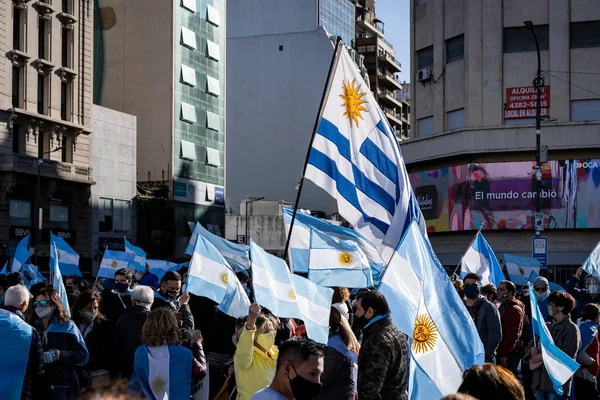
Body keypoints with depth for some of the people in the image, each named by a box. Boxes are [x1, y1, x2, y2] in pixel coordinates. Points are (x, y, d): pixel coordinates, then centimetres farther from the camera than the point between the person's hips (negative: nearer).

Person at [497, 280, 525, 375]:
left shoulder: (514, 309, -13)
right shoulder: (501, 306, 19)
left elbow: (512, 334, -20)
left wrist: (504, 355, -22)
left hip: (510, 353, -10)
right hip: (500, 351, 10)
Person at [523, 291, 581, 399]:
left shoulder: (571, 329, -6)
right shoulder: (548, 327, 18)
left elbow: (567, 354, -17)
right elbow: (531, 344, 22)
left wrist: (543, 356, -13)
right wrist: (531, 350, -3)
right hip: (540, 379, 8)